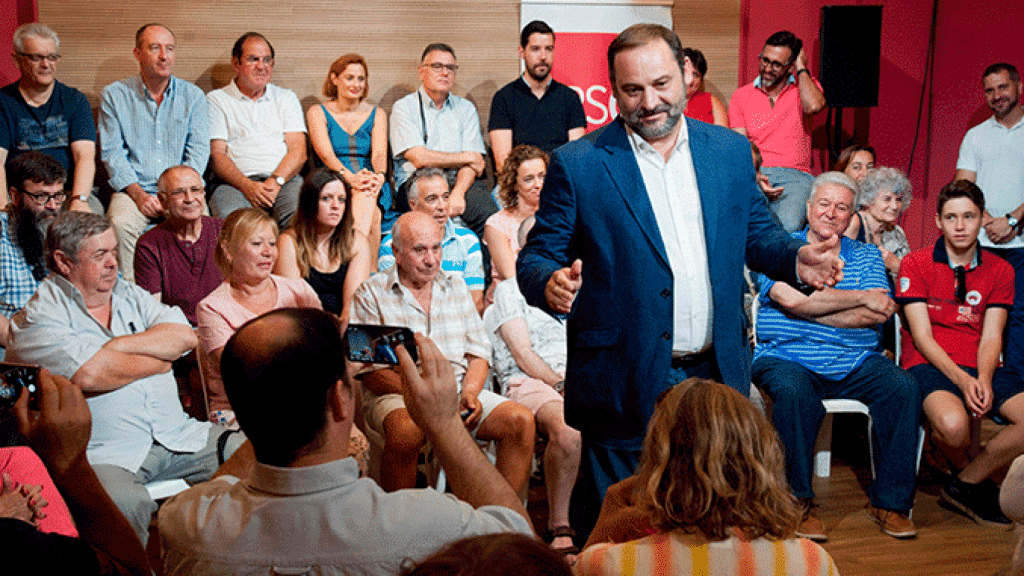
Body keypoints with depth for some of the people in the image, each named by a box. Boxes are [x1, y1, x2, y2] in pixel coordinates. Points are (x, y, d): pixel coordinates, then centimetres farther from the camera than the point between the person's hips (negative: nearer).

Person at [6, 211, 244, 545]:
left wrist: (117, 345, -7)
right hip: (106, 454, -6)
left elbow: (184, 337, 3)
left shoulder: (130, 295, 18)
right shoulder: (39, 317, -1)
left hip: (178, 436, 6)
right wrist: (160, 358, -2)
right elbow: (89, 374, -18)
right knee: (125, 504, -37)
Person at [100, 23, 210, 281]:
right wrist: (139, 195, -12)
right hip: (133, 189, 0)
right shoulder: (114, 95, 8)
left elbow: (198, 151, 4)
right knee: (121, 225, -31)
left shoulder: (193, 96, 10)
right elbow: (111, 153, 3)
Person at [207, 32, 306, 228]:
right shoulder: (216, 100, 15)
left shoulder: (286, 98, 22)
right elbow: (216, 155, 4)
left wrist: (275, 182, -11)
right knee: (230, 217, -36)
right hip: (236, 182, -2)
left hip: (284, 179, 2)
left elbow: (298, 151, 10)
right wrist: (248, 186, -15)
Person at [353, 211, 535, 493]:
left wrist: (469, 393, -7)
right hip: (397, 396, -4)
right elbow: (371, 372, -6)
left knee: (521, 420, -18)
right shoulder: (371, 293, 2)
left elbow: (478, 353, 15)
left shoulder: (455, 285, 17)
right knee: (407, 429, -37)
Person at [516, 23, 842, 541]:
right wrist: (551, 283, -27)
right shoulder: (576, 165, -5)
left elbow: (756, 233, 15)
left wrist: (795, 258, -6)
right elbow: (535, 257, -4)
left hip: (716, 376, 4)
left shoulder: (731, 151, 6)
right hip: (624, 388, -3)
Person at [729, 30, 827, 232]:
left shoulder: (805, 86, 13)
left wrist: (801, 67, 1)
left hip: (794, 175, -1)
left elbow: (813, 106, -14)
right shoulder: (741, 96, 14)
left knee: (788, 227, -33)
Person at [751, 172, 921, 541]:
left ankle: (889, 501, -11)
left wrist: (811, 308, -9)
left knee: (904, 388, -23)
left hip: (856, 362, 4)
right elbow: (789, 298, -13)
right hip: (787, 358, -3)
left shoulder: (867, 256, 17)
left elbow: (876, 314, -1)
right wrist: (860, 297, -6)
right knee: (794, 393, -35)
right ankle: (798, 501, -20)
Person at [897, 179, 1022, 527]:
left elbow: (991, 336, 4)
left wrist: (984, 379, -17)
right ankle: (968, 471, 3)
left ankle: (965, 484, -2)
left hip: (981, 368, 4)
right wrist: (961, 379, -20)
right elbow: (922, 336, -5)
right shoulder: (915, 264, 1)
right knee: (953, 423, -37)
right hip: (929, 364, -4)